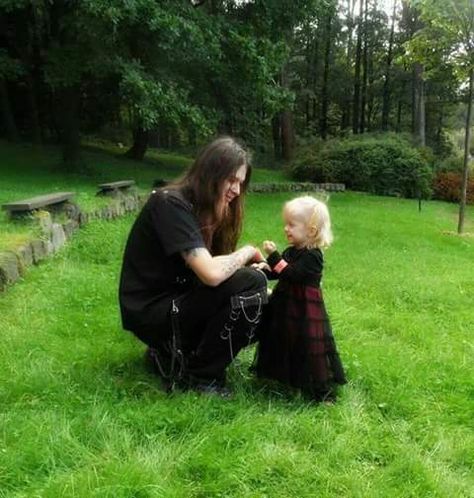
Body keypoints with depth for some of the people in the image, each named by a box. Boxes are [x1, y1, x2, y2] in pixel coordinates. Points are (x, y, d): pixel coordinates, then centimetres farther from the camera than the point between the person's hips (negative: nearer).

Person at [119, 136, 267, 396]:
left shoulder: (204, 206, 8)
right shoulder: (170, 204, -20)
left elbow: (210, 267, 6)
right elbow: (211, 274, -30)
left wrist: (249, 263, -10)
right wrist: (247, 252, -13)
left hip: (177, 299, 9)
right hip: (150, 313, -9)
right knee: (249, 284, -22)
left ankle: (173, 351, 9)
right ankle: (197, 375, -8)